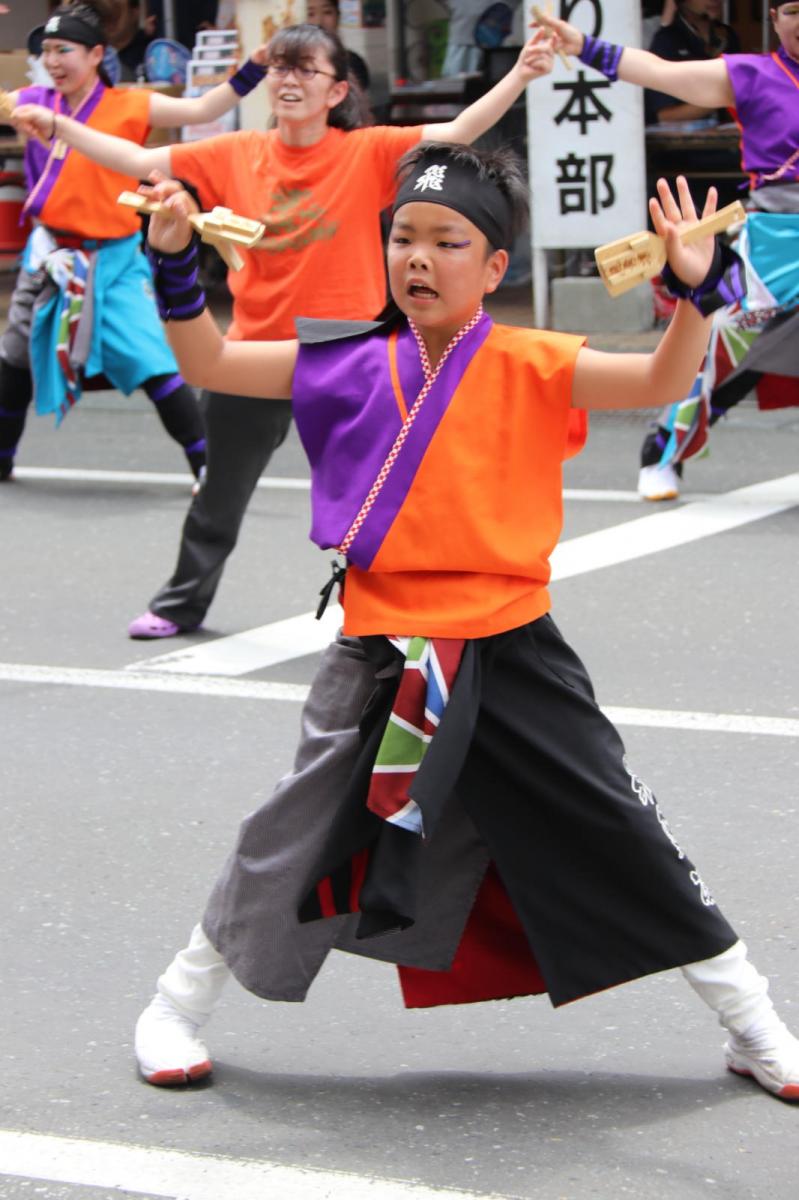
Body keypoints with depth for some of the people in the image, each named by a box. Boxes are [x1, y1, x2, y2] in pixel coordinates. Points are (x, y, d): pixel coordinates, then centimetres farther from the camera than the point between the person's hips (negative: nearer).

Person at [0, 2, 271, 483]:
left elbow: (201, 110, -14)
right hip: (51, 254, 5)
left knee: (150, 360, -14)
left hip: (114, 258, -5)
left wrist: (253, 69, -24)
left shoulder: (129, 105, -9)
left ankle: (207, 462, -7)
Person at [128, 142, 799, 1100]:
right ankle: (176, 1006, 29)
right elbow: (209, 365, 6)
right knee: (290, 842, 6)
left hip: (509, 655, -1)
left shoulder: (531, 368, -5)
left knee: (626, 841, 3)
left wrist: (693, 293, -33)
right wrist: (175, 267, -8)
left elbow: (659, 383, -16)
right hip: (380, 658, 1)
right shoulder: (353, 365, 2)